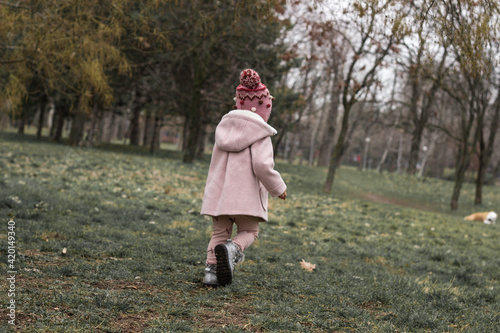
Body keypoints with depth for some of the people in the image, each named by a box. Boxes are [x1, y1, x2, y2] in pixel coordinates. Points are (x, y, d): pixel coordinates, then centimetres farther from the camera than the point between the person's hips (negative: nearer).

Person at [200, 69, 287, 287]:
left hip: (219, 193, 5)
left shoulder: (224, 128, 9)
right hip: (246, 196, -5)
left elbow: (217, 162, 14)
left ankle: (211, 269, 0)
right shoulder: (260, 135, -10)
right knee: (249, 231, 10)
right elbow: (262, 165, -20)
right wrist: (278, 188, -6)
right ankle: (233, 249, -21)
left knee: (219, 233, 15)